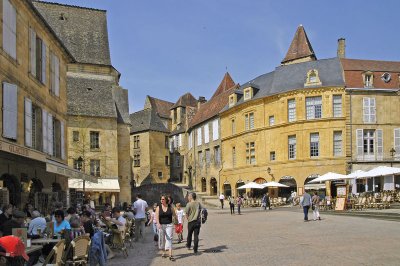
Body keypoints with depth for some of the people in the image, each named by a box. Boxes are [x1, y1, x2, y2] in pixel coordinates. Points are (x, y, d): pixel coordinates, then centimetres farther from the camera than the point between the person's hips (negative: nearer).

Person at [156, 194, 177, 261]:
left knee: (169, 239, -8)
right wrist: (158, 224, -21)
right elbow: (157, 217, -10)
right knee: (162, 239, 9)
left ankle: (170, 255, -12)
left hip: (169, 225, -1)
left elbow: (174, 214, 9)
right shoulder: (158, 208, 0)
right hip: (161, 225, 1)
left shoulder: (171, 207, 1)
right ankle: (163, 252, 27)